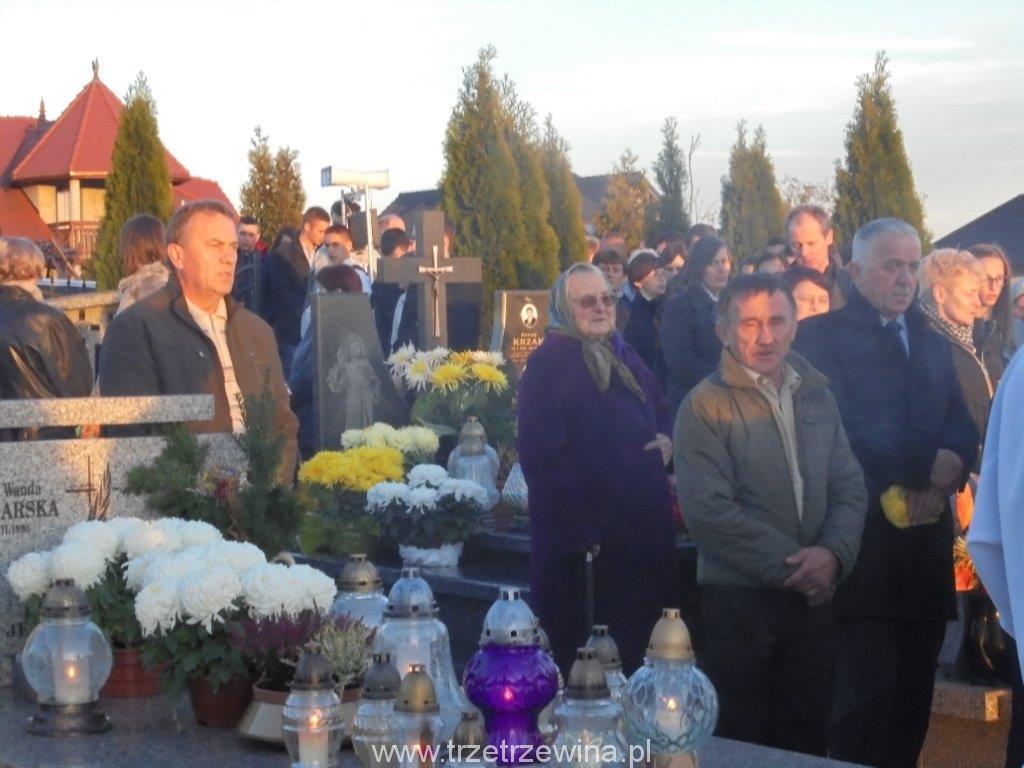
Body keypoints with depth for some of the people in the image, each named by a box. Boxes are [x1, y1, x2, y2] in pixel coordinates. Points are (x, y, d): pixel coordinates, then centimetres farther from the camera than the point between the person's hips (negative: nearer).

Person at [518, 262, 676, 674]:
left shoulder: (623, 357, 16)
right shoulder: (548, 363, -9)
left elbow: (660, 413, 28)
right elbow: (541, 456, -16)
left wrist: (666, 439, 3)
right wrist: (580, 535, -20)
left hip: (645, 532, 8)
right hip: (584, 547, -7)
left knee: (637, 654, 11)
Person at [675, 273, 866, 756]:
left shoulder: (816, 397, 10)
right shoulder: (705, 406, -8)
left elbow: (850, 489, 8)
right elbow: (709, 511, -15)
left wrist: (833, 553, -11)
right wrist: (790, 563, -16)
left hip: (812, 599, 5)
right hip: (738, 601, -5)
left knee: (807, 743, 11)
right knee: (741, 749, 3)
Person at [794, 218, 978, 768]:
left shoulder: (933, 345, 20)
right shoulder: (822, 335, -2)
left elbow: (963, 433, 10)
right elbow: (839, 432, -15)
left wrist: (944, 479, -11)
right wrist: (928, 465, -13)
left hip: (926, 545, 6)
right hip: (863, 544, -6)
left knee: (913, 696, 9)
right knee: (865, 692, -9)